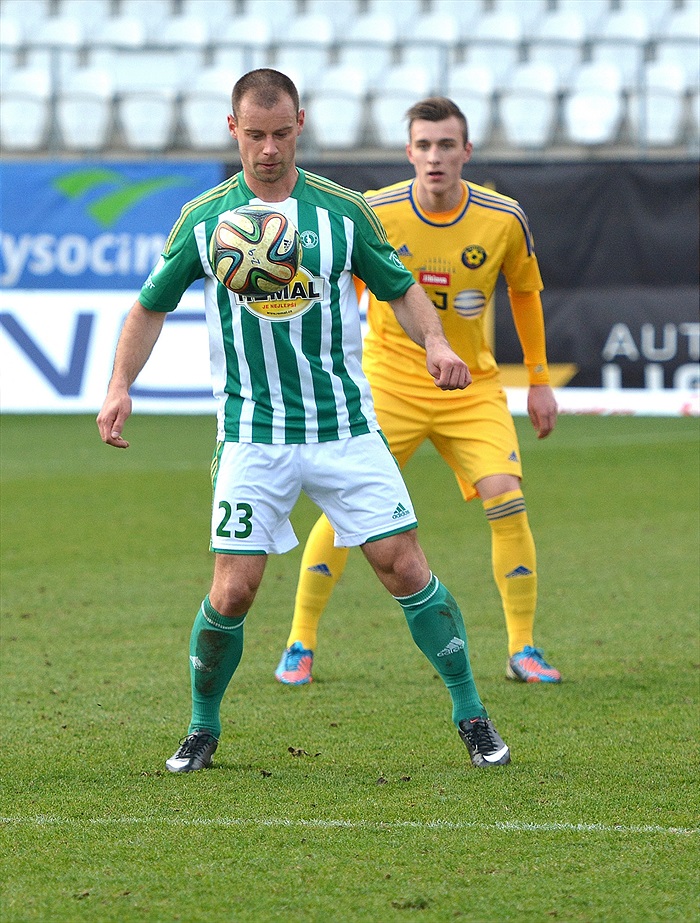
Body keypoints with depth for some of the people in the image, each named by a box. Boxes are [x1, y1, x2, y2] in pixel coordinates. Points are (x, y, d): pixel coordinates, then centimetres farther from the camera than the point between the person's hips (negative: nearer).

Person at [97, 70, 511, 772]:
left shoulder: (344, 210, 1)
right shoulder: (203, 219, 1)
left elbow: (400, 288, 10)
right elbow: (152, 305, 11)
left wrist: (435, 342, -10)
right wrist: (120, 386, -1)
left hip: (345, 425, 1)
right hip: (251, 432, 0)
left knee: (404, 567, -4)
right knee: (233, 590, -7)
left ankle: (472, 716, 8)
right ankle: (202, 728, 15)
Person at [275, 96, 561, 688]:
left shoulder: (503, 219, -9)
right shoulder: (373, 214, -13)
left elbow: (525, 292, 10)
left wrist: (540, 381, 12)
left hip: (472, 388, 1)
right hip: (388, 382, -1)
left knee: (508, 504, -13)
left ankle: (523, 651, -1)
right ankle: (300, 646, 6)